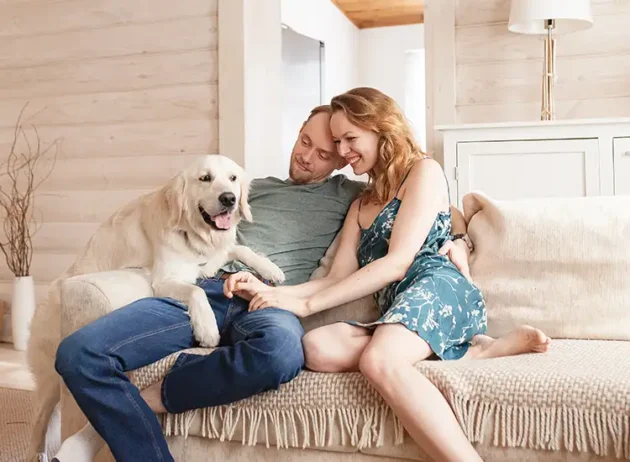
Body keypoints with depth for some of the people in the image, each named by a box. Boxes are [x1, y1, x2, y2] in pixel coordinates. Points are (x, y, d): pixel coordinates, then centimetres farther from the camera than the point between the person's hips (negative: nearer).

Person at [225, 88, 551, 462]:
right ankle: (476, 348, -22)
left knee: (379, 360, -36)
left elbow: (397, 262, -6)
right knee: (317, 349, -26)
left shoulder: (424, 171, 7)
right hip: (398, 311, 7)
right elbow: (338, 279, 20)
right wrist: (270, 290, 3)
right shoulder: (360, 204, 29)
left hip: (438, 288, -6)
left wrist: (306, 304, -7)